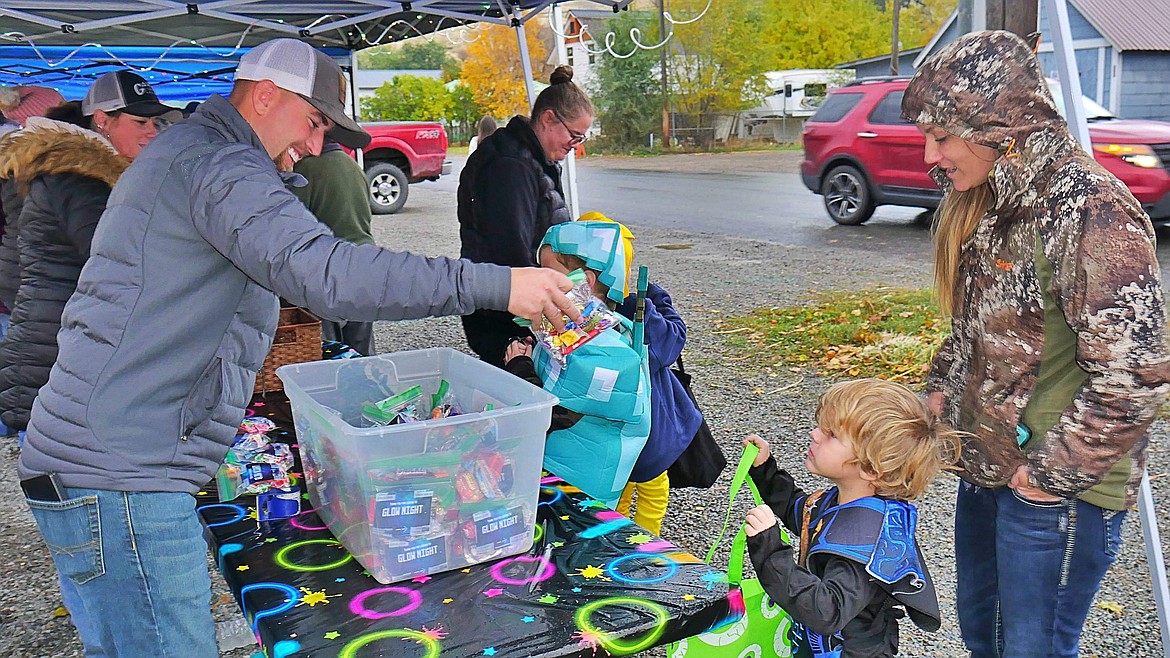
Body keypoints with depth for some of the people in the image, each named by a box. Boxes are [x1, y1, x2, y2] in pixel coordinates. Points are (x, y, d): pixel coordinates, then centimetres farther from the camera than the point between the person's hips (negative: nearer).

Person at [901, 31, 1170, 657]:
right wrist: (943, 387, 6)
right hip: (986, 464, 9)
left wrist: (1058, 471, -19)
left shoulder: (1090, 210, -22)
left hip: (1056, 488, -8)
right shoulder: (988, 201, 6)